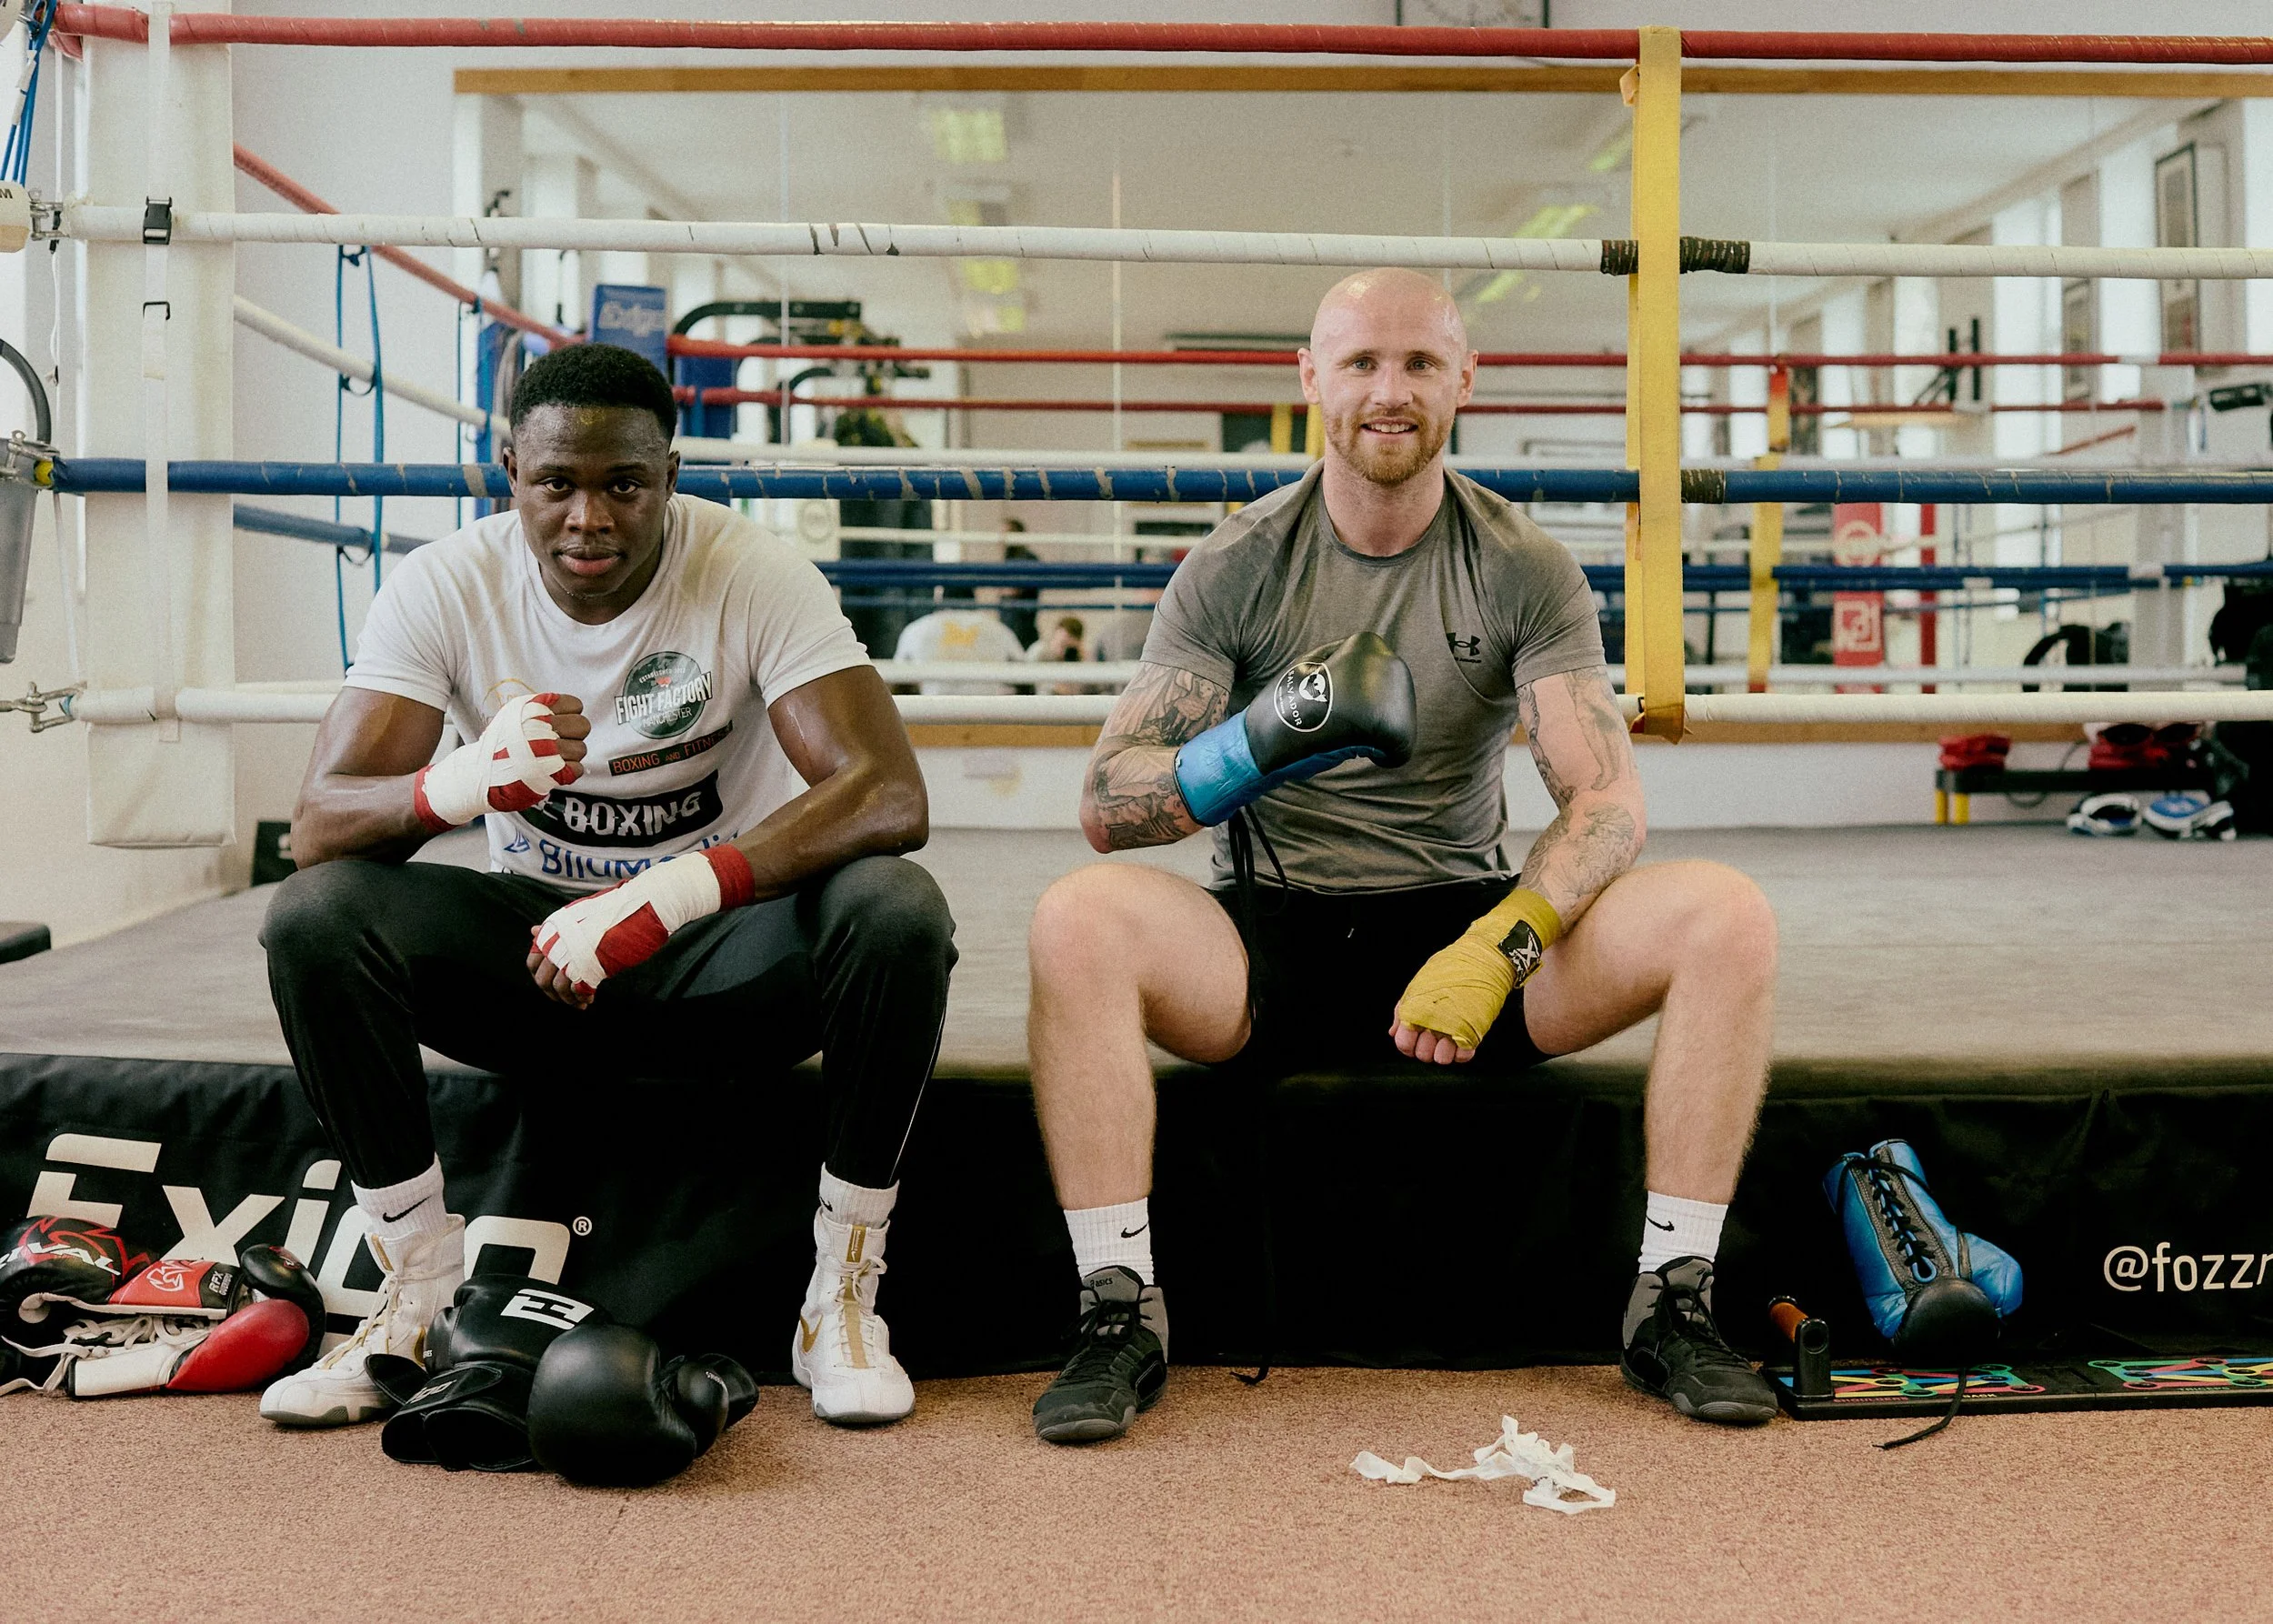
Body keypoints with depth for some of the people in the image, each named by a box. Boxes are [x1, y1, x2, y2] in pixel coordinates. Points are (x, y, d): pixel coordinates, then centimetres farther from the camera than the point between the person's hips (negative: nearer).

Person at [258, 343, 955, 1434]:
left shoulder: (755, 576, -16)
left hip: (727, 954, -2)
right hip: (533, 940, 2)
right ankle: (421, 1302, -10)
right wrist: (467, 782, -41)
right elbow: (319, 823, -17)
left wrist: (672, 894, -39)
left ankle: (840, 1301, -16)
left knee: (897, 912, -32)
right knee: (315, 915, -24)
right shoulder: (447, 586, -10)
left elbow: (890, 796, -28)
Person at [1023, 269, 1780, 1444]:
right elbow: (1107, 805, -8)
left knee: (1728, 918, -22)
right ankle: (1119, 1314, -21)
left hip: (1467, 919, 1)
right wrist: (1266, 741, -28)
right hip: (1273, 937, -1)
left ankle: (1670, 1304, -13)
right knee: (1077, 920, -31)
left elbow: (1608, 801, -8)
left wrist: (1499, 946, -27)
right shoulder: (1236, 567, -2)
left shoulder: (1526, 572, 1)